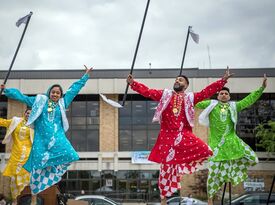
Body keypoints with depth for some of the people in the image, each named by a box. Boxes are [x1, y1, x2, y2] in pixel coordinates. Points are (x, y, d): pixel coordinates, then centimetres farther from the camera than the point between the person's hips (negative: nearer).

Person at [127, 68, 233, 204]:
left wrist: (223, 80, -5)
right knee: (167, 166, 2)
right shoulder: (164, 94, 10)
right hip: (167, 135, -1)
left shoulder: (190, 98, 9)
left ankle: (180, 167, 0)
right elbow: (147, 91, 5)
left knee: (204, 150, -22)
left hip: (184, 135, 1)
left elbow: (207, 91, 3)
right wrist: (132, 83, -5)